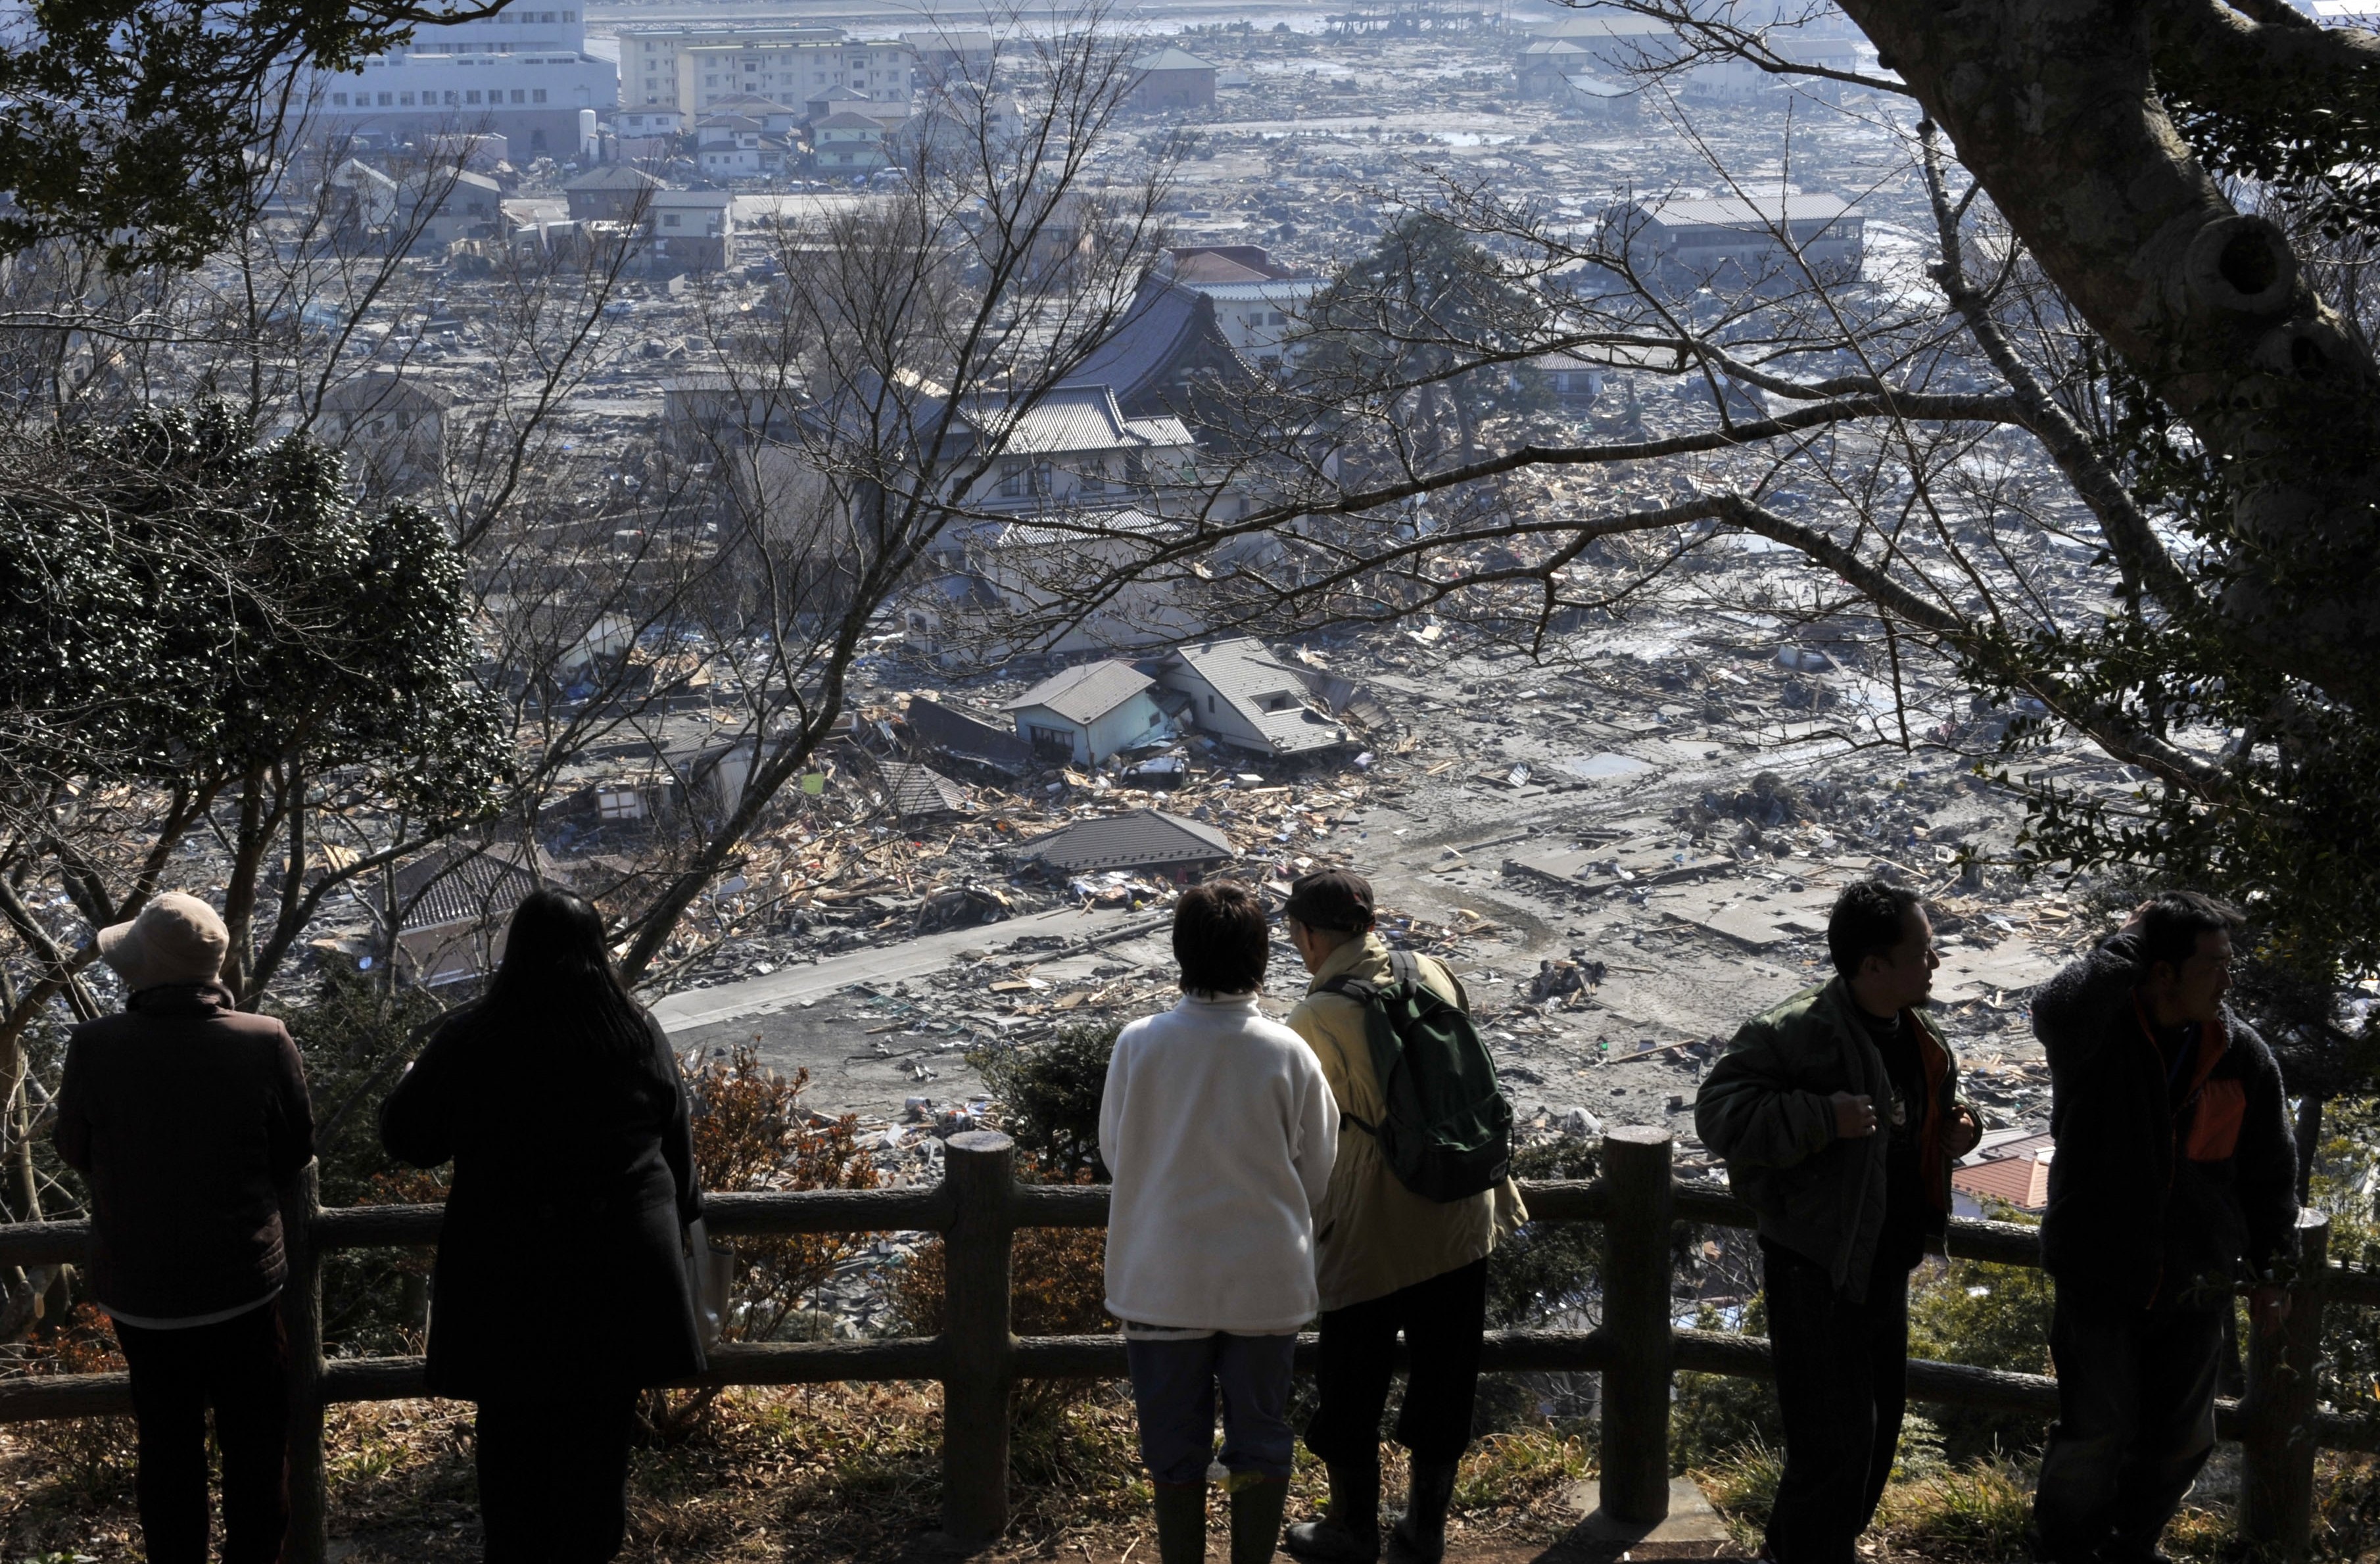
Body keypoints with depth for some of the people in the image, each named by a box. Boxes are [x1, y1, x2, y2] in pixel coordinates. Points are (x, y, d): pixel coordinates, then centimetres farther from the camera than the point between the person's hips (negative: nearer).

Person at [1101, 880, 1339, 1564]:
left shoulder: (1138, 1045, -13)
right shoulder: (1288, 1053, -13)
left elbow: (1113, 1152, 1)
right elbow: (1319, 1171, -2)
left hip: (1164, 1281, 0)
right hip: (1265, 1280, 0)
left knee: (1174, 1445, 13)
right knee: (1260, 1438, 16)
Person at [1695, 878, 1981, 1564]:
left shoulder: (1919, 1038, 6)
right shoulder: (1796, 1031, -22)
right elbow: (1719, 1114, -26)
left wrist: (1954, 1135, 1)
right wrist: (1822, 1118, -34)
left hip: (1885, 1269, 9)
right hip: (1817, 1272, -9)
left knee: (1879, 1425, 21)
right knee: (1834, 1445, -6)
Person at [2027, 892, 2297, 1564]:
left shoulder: (2243, 1055, -2)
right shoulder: (2096, 1034, -14)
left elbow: (2270, 1171, 8)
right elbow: (2058, 1007, -41)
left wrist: (2268, 1272, 9)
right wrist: (2129, 942, -27)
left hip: (2196, 1288, 4)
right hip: (2098, 1281, -4)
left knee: (2182, 1441, 14)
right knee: (2096, 1438, -3)